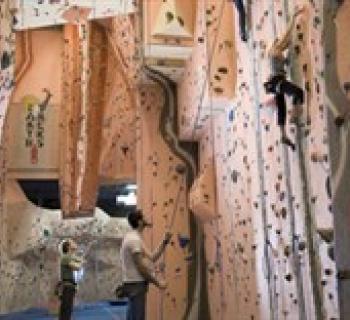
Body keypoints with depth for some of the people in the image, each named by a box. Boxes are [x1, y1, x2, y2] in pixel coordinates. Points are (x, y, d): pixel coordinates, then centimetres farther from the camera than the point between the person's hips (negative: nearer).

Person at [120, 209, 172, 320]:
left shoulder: (134, 238, 16)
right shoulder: (134, 239, -18)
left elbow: (152, 257, 13)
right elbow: (141, 266, -20)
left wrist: (165, 242, 8)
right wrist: (157, 282, -13)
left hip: (134, 283, 11)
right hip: (136, 284, -11)